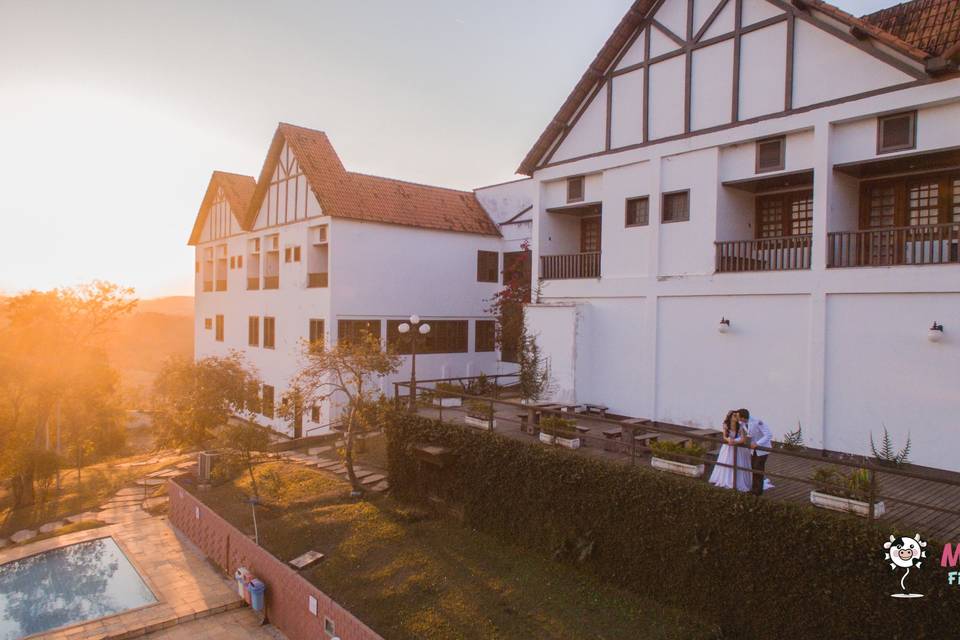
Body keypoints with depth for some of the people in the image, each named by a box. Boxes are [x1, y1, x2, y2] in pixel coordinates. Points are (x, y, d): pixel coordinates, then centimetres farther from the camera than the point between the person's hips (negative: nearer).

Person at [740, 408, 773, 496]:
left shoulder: (757, 422, -31)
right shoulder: (744, 424, -7)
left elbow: (769, 435, -30)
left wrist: (757, 444, -35)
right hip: (754, 449, 7)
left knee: (758, 469, -2)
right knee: (753, 468, 12)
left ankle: (758, 490, 12)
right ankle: (754, 488, 25)